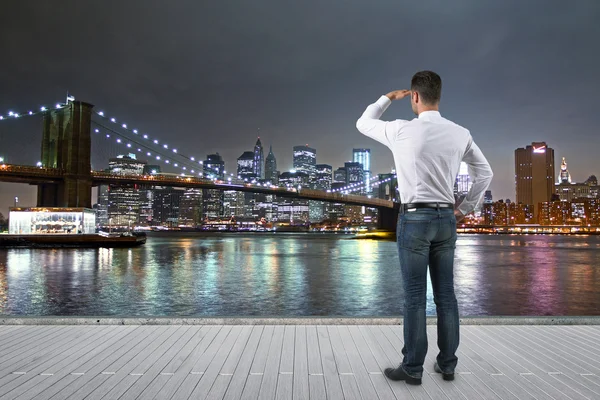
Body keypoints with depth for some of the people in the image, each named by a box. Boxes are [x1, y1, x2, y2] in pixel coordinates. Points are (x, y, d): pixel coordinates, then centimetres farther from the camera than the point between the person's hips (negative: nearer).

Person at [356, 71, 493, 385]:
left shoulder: (402, 130, -9)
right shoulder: (460, 134, 4)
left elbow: (363, 123, 9)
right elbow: (485, 173, 12)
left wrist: (388, 98, 21)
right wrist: (465, 209, 18)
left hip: (414, 218, -4)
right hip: (446, 219, 5)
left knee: (414, 297, 1)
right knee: (446, 295, 11)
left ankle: (412, 368, 10)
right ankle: (447, 364, 23)